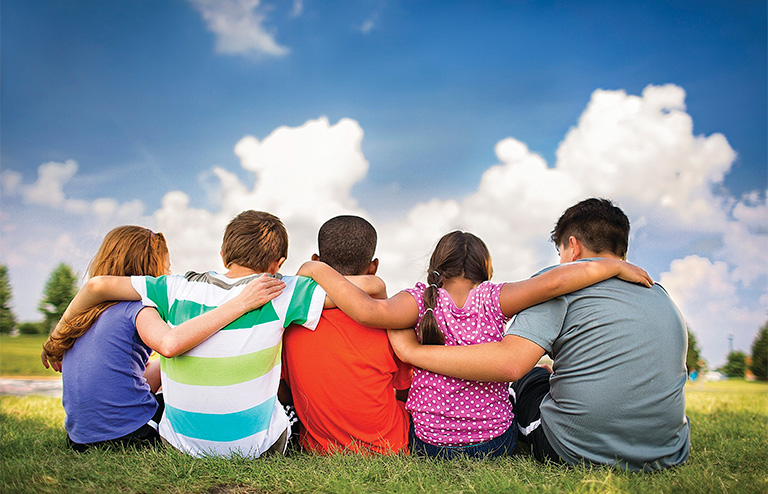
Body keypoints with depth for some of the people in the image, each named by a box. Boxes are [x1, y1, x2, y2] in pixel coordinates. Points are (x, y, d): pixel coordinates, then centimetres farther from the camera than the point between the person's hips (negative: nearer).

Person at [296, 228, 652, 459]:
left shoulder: (422, 301, -9)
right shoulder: (492, 300, -7)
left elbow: (369, 311, -25)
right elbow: (551, 282, -18)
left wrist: (320, 270, -14)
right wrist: (611, 266, -9)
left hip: (430, 444, 0)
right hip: (496, 442, 0)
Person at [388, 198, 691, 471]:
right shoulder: (663, 297, 12)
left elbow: (511, 362, -21)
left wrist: (411, 350, -13)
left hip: (578, 453, -5)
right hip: (668, 457, 6)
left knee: (528, 380, 23)